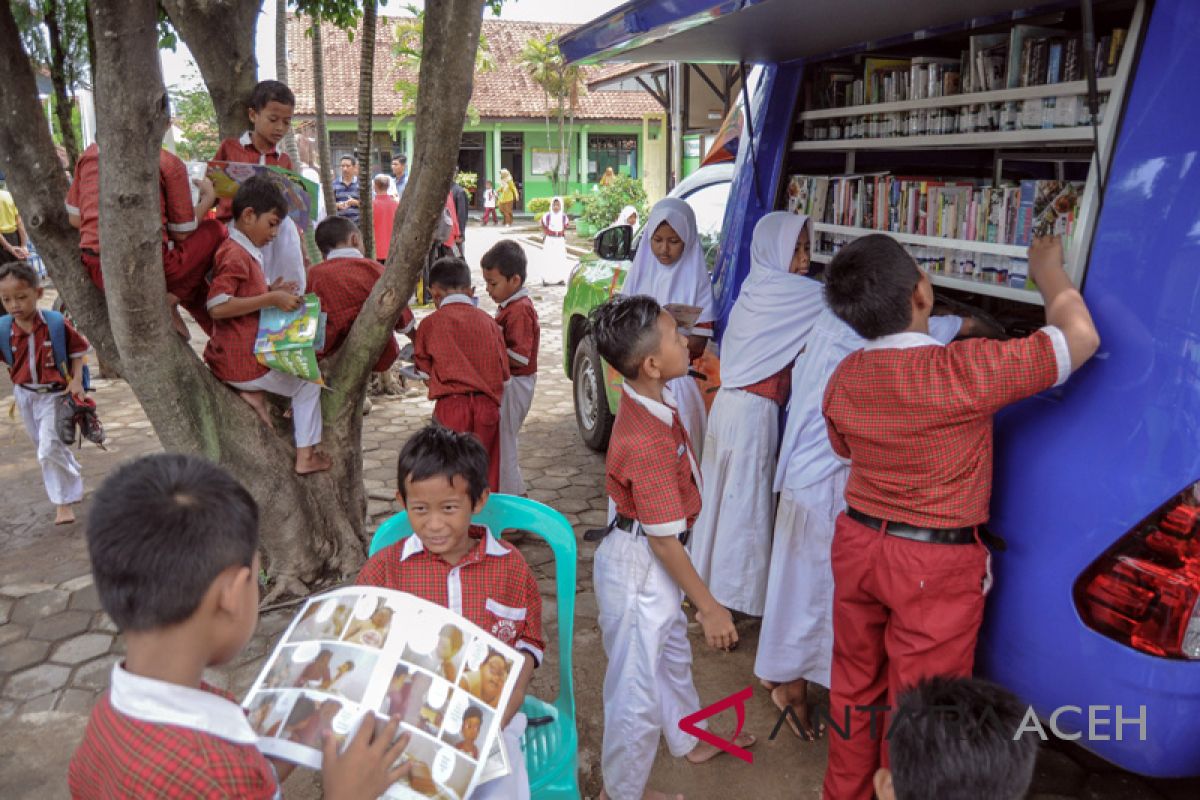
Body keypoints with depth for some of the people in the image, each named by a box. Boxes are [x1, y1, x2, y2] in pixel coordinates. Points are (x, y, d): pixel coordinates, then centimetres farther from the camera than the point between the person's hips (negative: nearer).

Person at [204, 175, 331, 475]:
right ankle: (305, 455, 7)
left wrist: (270, 292, 7)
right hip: (243, 363, -10)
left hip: (243, 354, 10)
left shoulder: (244, 252, 12)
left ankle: (255, 393, 10)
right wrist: (270, 299, -25)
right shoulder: (235, 254, -19)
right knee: (308, 382, 7)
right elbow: (217, 306, -29)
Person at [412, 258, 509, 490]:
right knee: (485, 475, 12)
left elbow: (422, 364, 14)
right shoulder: (488, 322, 8)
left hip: (452, 404, -3)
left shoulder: (430, 324, 1)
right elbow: (504, 371, 9)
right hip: (488, 406, 3)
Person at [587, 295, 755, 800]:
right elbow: (665, 540, -26)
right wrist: (710, 608, -17)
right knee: (638, 686, 10)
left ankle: (689, 739, 55)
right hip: (638, 567, -10)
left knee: (672, 653, 30)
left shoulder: (648, 402, -7)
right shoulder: (649, 441, -33)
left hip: (651, 560, 10)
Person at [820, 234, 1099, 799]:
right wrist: (1047, 265, 3)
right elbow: (1080, 336, -14)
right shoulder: (964, 370, -24)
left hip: (856, 542, 6)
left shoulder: (844, 378, -6)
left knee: (854, 686, 22)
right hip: (935, 566, -5)